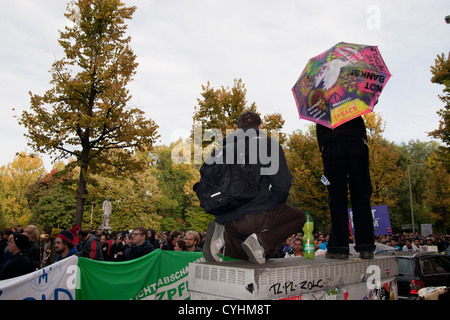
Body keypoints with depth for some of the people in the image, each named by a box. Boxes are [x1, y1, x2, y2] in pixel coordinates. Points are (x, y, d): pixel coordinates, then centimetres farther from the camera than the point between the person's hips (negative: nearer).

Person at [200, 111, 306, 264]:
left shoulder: (224, 145, 17)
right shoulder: (269, 144, 4)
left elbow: (205, 174, 10)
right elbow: (282, 184, -2)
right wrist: (272, 206, 16)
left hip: (225, 219, 6)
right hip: (255, 215, -5)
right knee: (299, 217, 21)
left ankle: (223, 235, -3)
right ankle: (262, 240, -4)